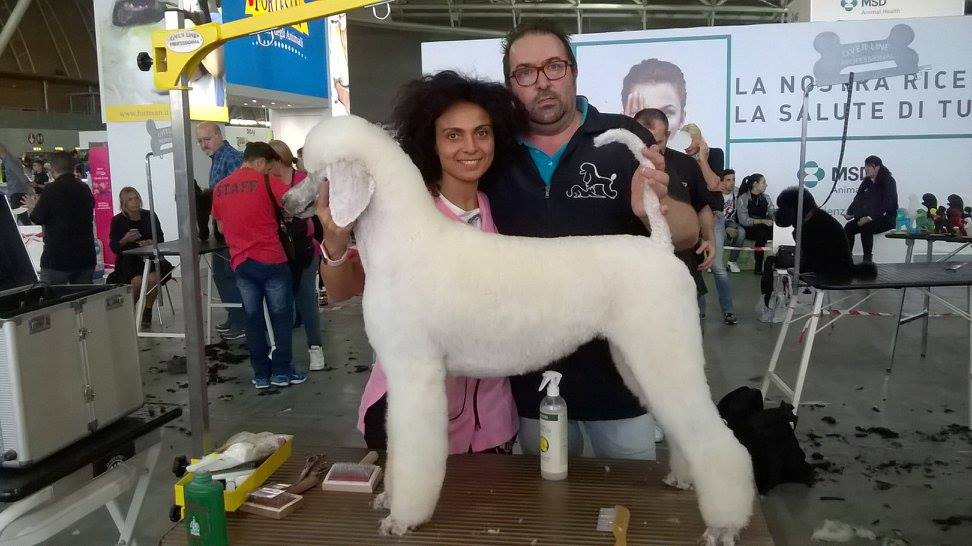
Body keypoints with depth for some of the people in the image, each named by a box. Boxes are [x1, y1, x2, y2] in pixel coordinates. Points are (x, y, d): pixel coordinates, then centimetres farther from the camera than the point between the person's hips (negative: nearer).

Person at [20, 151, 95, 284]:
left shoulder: (52, 189, -11)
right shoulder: (85, 189, 3)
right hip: (86, 257, 5)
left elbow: (37, 218, -7)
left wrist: (33, 207, 18)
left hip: (57, 257, -5)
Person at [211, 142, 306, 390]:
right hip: (271, 260, -5)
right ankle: (281, 371, 9)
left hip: (240, 263, 5)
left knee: (253, 318, 10)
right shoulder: (266, 181, -6)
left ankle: (261, 374, 13)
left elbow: (221, 228, 19)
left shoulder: (219, 187, 11)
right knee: (281, 316, 7)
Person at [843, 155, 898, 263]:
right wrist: (850, 213, -7)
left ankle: (868, 260, -25)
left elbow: (887, 204, -18)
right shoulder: (867, 181, 13)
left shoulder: (888, 181, -8)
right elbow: (858, 199, 11)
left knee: (866, 228, -33)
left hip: (886, 218, -6)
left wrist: (870, 217, -27)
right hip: (868, 217, 6)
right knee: (848, 228, -17)